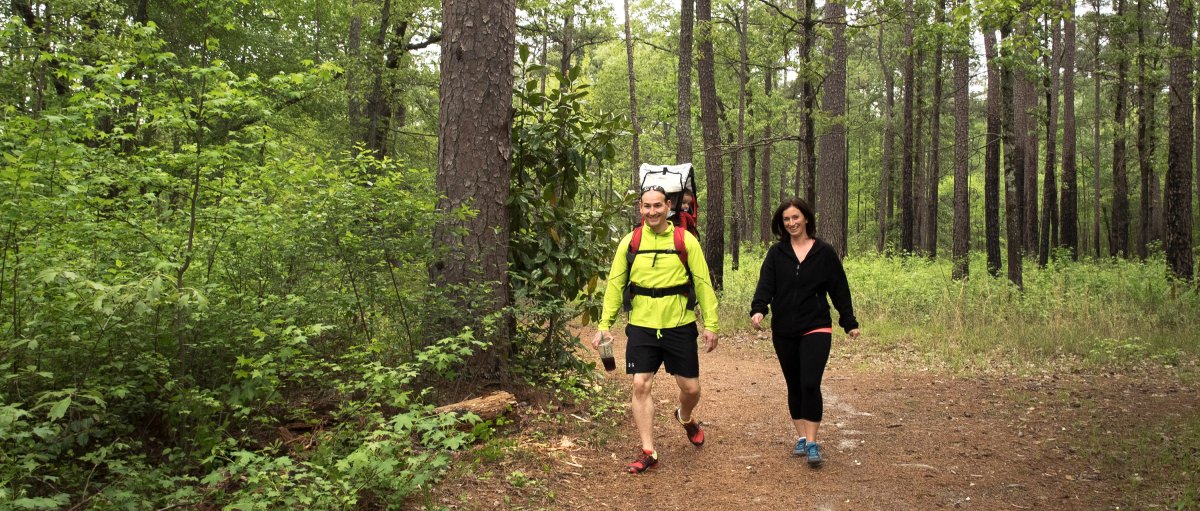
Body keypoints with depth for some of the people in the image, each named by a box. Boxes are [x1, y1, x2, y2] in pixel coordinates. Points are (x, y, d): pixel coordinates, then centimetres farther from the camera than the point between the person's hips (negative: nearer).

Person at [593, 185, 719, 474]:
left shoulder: (685, 240, -3)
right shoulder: (630, 242, 2)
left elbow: (703, 283, 0)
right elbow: (615, 284, 5)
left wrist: (710, 324, -4)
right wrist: (604, 325, 0)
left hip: (679, 327, -1)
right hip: (642, 327, 1)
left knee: (690, 388, 6)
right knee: (641, 386, -4)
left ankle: (685, 418, 41)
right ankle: (648, 452, 7)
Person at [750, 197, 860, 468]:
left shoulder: (825, 252, 0)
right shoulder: (776, 253, 3)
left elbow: (839, 289, 5)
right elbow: (765, 284, -8)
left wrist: (849, 322, 7)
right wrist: (758, 309, -25)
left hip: (816, 329, -3)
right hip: (784, 331, 3)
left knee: (810, 384, -13)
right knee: (794, 385, 11)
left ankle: (812, 443, -6)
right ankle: (801, 437, 23)